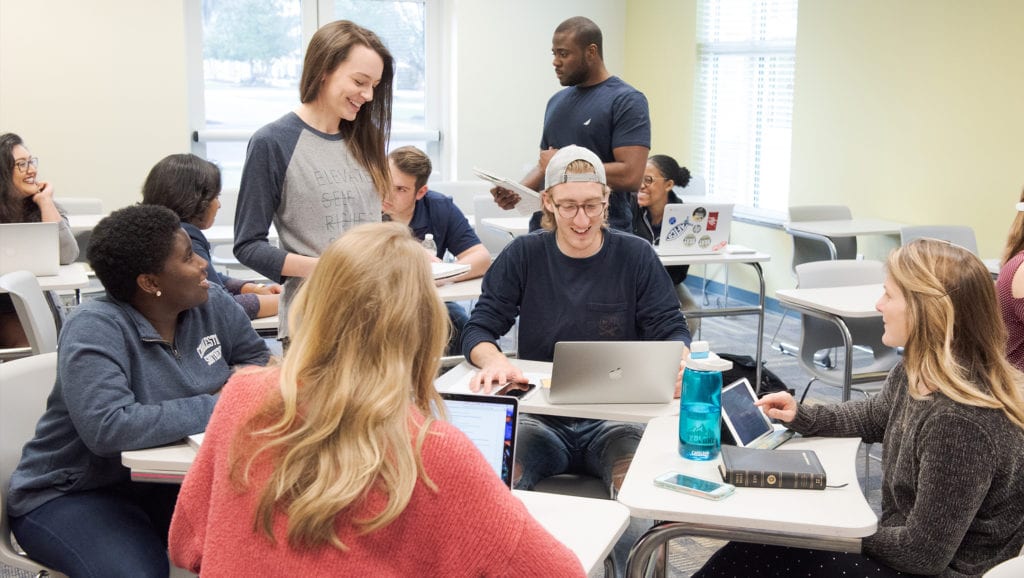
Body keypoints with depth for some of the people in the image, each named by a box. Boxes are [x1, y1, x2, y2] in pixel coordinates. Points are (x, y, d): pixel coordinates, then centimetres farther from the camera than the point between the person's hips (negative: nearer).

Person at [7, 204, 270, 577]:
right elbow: (108, 429, -35)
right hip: (72, 495, -5)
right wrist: (214, 407, -29)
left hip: (167, 484, 6)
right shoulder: (95, 329, -23)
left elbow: (257, 357, 13)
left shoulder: (213, 305, -2)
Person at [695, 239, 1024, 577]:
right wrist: (801, 417, 9)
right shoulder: (916, 375, -2)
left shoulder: (959, 422, -31)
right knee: (753, 548, 4)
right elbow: (874, 418, 22)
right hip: (905, 546, 8)